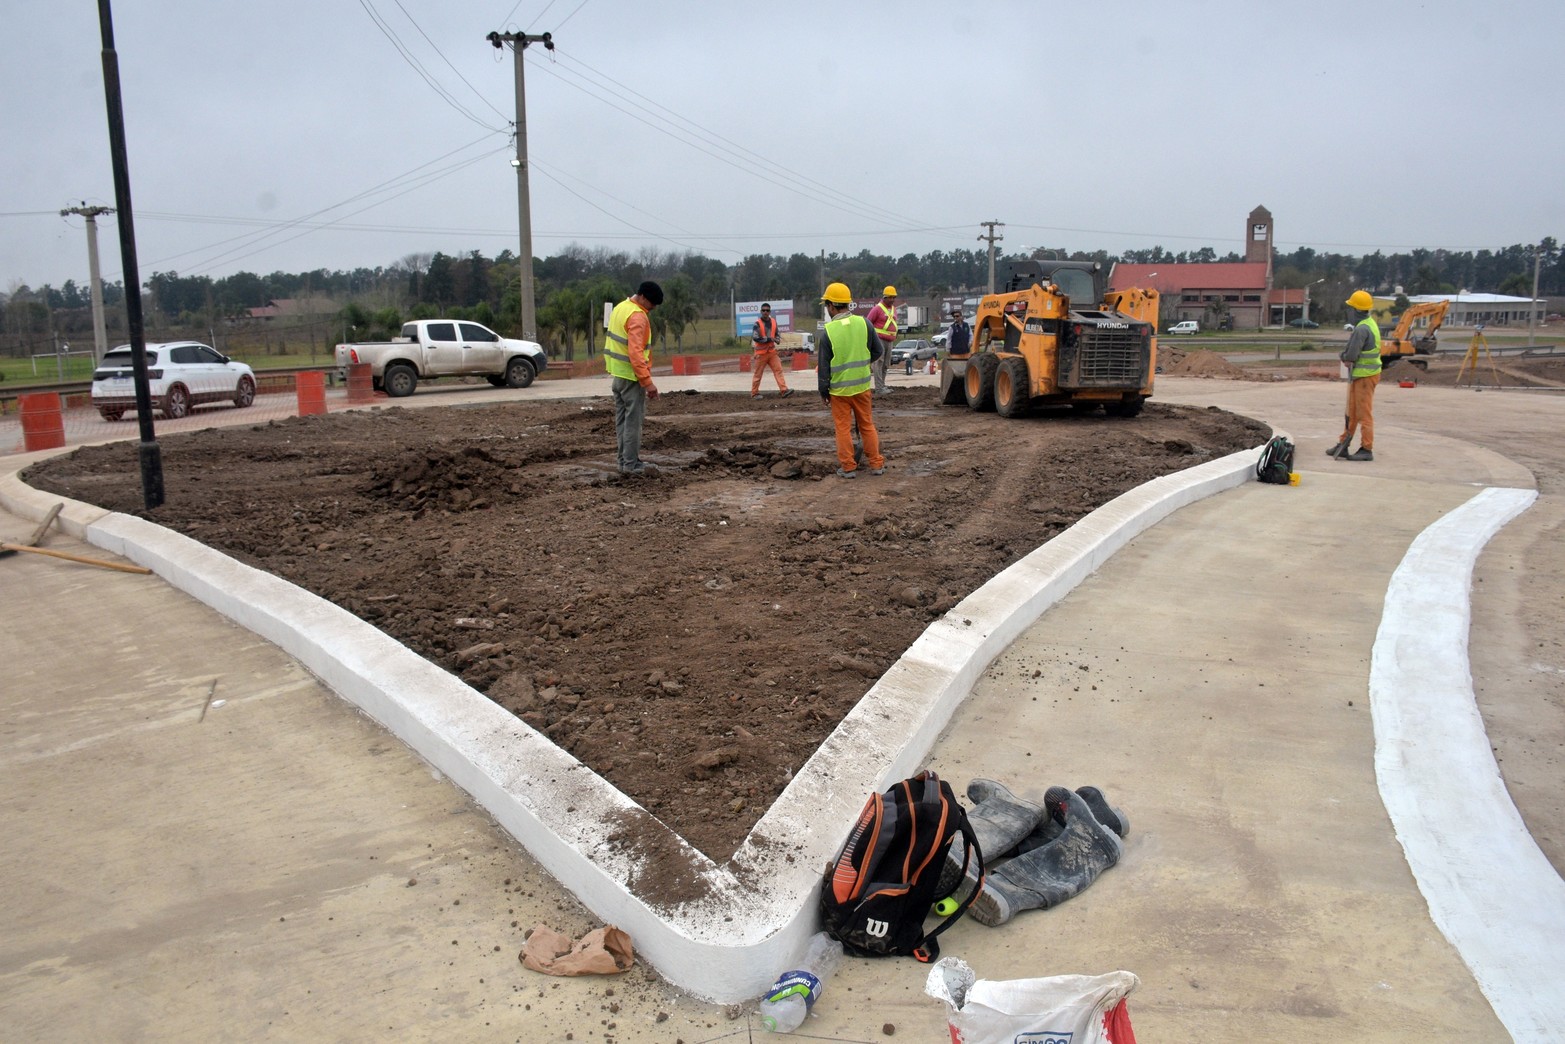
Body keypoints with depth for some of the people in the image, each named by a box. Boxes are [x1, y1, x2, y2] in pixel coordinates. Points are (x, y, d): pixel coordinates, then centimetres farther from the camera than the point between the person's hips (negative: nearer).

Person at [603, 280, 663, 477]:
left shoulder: (620, 308, 12)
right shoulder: (638, 316, -18)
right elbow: (636, 352, -26)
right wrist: (648, 381, -26)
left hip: (617, 374, 9)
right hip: (631, 376, -9)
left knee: (622, 420, 12)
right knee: (633, 421, -4)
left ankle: (624, 461, 16)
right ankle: (632, 464, -2)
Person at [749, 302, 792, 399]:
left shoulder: (773, 322, 8)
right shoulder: (757, 324, -10)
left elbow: (776, 334, 23)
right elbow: (755, 337, -20)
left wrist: (776, 340, 0)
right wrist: (769, 339, -18)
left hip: (772, 351, 5)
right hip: (761, 352, -5)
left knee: (778, 370, -5)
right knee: (757, 373, 2)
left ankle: (783, 390, -10)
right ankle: (754, 393, 12)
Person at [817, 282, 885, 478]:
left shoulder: (827, 331, -13)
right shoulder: (863, 323, -6)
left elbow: (823, 366, -8)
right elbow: (878, 351, 3)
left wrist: (823, 391, 3)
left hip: (839, 389, -3)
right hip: (862, 385, 3)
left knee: (843, 428, 8)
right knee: (867, 425, 13)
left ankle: (848, 467, 10)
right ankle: (876, 464, 16)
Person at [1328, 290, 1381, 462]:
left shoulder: (1362, 328, -21)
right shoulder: (1369, 323, 13)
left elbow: (1351, 355, -22)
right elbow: (1351, 351, 16)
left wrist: (1344, 357, -2)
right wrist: (1346, 357, -2)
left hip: (1365, 375, -10)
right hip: (1361, 373, 10)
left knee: (1364, 413, -5)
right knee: (1351, 412, 15)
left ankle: (1367, 449, 0)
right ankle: (1343, 445, 23)